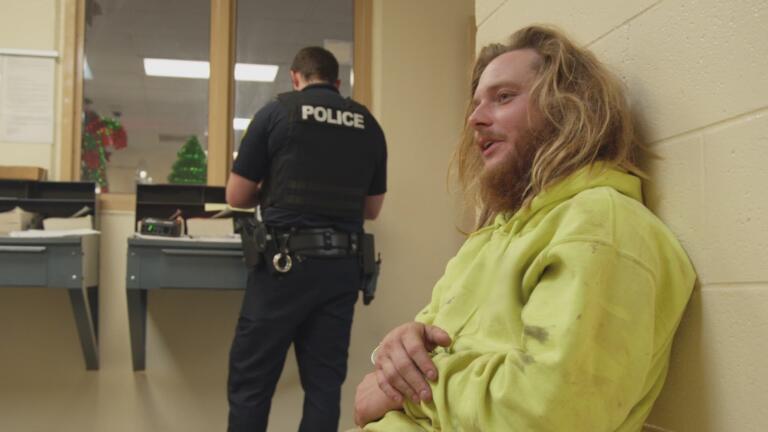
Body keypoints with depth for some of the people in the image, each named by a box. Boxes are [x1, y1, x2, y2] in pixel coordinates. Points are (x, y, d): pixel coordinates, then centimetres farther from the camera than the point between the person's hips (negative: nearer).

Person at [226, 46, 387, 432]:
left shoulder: (277, 111, -1)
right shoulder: (368, 125, 9)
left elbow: (237, 196, 1)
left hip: (286, 261, -3)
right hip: (342, 266, 4)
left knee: (250, 382, 5)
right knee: (324, 381, 9)